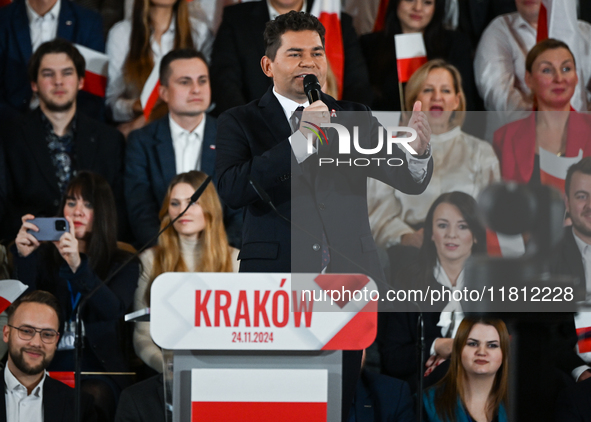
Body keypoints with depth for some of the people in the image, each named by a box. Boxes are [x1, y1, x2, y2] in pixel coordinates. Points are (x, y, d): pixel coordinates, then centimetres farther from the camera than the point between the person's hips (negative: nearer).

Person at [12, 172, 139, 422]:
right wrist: (24, 257, -18)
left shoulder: (121, 263, 12)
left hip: (98, 369, -1)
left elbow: (113, 310, -10)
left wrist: (77, 265, -26)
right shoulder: (44, 257, 15)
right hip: (49, 366, 1)